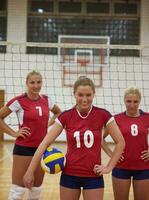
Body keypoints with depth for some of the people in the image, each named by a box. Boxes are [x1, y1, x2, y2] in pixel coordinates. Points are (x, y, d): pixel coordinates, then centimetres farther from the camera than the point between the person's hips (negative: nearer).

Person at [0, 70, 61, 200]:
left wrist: (48, 124, 8)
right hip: (24, 148, -5)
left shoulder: (46, 100, 5)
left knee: (36, 189, 14)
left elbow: (58, 112, 23)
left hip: (42, 148, 5)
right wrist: (13, 133, -11)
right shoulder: (19, 101, -10)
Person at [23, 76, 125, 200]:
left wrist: (109, 167, -5)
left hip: (93, 176, -1)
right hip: (69, 175, 1)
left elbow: (120, 142, 1)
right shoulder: (66, 116, -6)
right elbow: (45, 143, -6)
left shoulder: (103, 115, -8)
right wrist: (30, 172, -9)